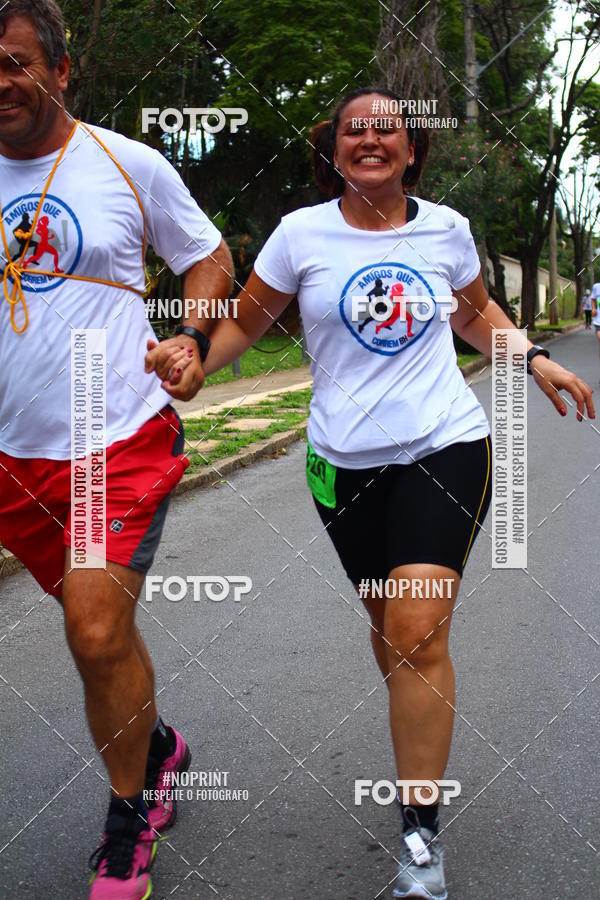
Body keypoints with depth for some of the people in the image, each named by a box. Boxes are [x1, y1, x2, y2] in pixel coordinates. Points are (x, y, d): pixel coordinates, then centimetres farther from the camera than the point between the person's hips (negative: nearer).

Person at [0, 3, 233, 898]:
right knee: (98, 625, 15)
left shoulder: (129, 164, -2)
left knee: (99, 635, -12)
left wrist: (190, 338, -8)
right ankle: (156, 746, 43)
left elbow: (210, 259, 8)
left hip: (121, 438, -4)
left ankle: (128, 821, 13)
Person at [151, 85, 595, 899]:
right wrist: (191, 360, -11)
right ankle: (428, 741, 43)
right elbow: (245, 321, 6)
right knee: (389, 625, 13)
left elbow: (477, 312, 22)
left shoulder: (445, 228, 5)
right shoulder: (302, 233, 0)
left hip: (445, 445, -1)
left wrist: (534, 360, 9)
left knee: (417, 630, -14)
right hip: (346, 461, 1)